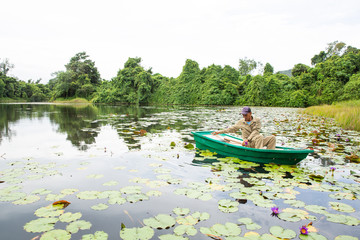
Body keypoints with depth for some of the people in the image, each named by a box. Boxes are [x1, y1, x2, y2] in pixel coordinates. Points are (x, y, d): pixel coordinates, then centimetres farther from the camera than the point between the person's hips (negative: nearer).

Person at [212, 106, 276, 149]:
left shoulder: (257, 120, 4)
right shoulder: (241, 122, 8)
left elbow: (255, 131, -9)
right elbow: (232, 129, 15)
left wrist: (248, 139, -23)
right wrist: (219, 132, 13)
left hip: (258, 141, 2)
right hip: (248, 144, -2)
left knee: (272, 138, -20)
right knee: (260, 136, -33)